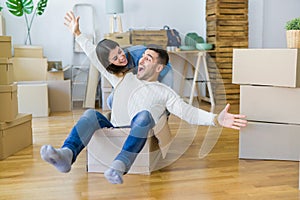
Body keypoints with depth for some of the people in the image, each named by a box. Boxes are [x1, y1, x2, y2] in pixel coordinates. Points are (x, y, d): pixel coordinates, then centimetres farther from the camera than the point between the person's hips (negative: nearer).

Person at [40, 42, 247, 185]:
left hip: (137, 136, -3)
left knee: (144, 114, -35)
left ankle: (120, 165, -54)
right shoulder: (126, 78, 24)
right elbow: (98, 57, 25)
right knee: (91, 114, -26)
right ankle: (66, 155, -50)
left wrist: (216, 118, -20)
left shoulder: (165, 92, 12)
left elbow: (189, 112, -2)